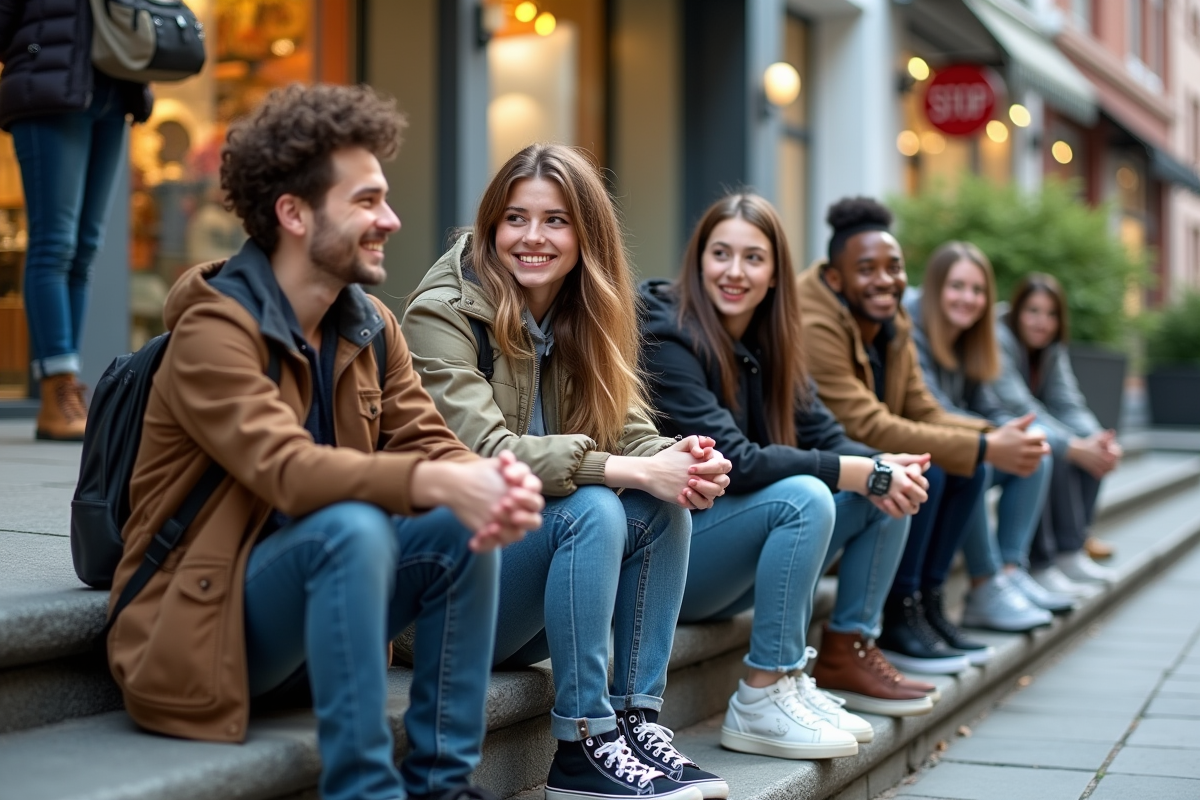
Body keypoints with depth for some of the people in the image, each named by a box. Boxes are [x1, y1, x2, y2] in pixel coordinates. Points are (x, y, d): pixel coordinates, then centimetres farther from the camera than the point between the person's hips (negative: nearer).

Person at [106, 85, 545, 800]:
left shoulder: (372, 325, 7)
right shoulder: (215, 330, -17)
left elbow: (427, 443, -3)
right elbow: (286, 468, -31)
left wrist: (492, 480, -28)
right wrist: (440, 481, -44)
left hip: (318, 609, 7)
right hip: (204, 627, -7)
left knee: (467, 526, -16)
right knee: (351, 527, -32)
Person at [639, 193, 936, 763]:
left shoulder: (768, 345, 8)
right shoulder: (664, 336, -17)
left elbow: (824, 436, 1)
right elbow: (731, 460, -25)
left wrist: (881, 469, -21)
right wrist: (860, 473, -26)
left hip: (735, 560, 8)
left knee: (888, 492, 0)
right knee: (804, 496, -31)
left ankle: (847, 654, 6)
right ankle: (761, 701, -24)